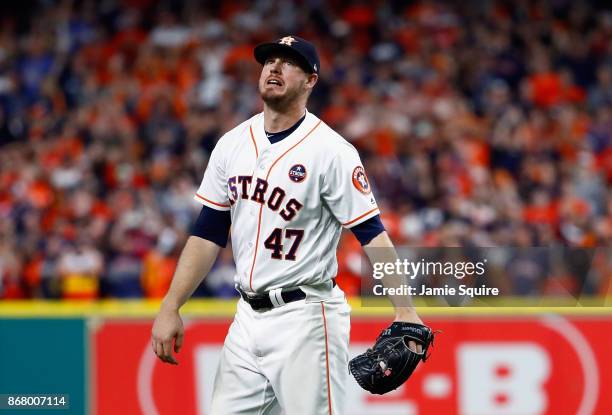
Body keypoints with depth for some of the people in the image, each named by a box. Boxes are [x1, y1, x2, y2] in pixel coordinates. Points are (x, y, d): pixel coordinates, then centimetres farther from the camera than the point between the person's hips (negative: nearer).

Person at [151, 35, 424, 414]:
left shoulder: (331, 150, -9)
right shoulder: (232, 144, 9)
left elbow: (372, 234, -13)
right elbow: (208, 234, 12)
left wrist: (405, 310, -25)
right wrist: (171, 308, 6)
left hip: (305, 320, -6)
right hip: (248, 317, 6)